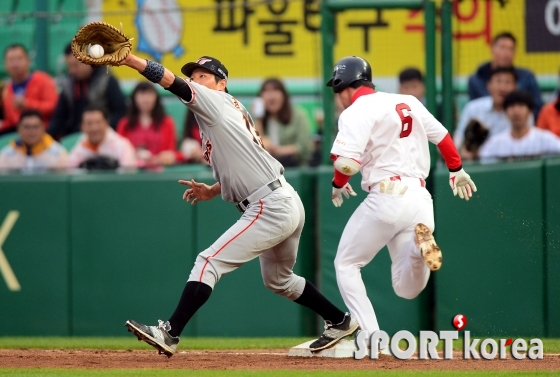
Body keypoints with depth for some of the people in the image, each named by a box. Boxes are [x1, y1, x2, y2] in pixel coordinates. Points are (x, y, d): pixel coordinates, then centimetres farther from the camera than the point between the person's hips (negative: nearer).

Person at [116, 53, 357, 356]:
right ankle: (341, 322, 39)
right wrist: (212, 191, 13)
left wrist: (129, 59, -27)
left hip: (271, 209, -10)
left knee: (210, 262, -13)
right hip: (288, 206, 10)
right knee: (278, 280, 28)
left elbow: (172, 82, -20)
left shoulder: (218, 101, -6)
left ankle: (170, 333, -19)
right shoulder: (231, 113, 19)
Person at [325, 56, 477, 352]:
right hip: (419, 197, 7)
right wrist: (457, 171, 41)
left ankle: (371, 339, -3)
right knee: (407, 289, 7)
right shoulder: (409, 103, 16)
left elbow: (347, 162, -16)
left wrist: (338, 185, 6)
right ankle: (419, 244, -24)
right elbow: (442, 136, 25)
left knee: (346, 264, 12)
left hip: (387, 197, -7)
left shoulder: (357, 112, -6)